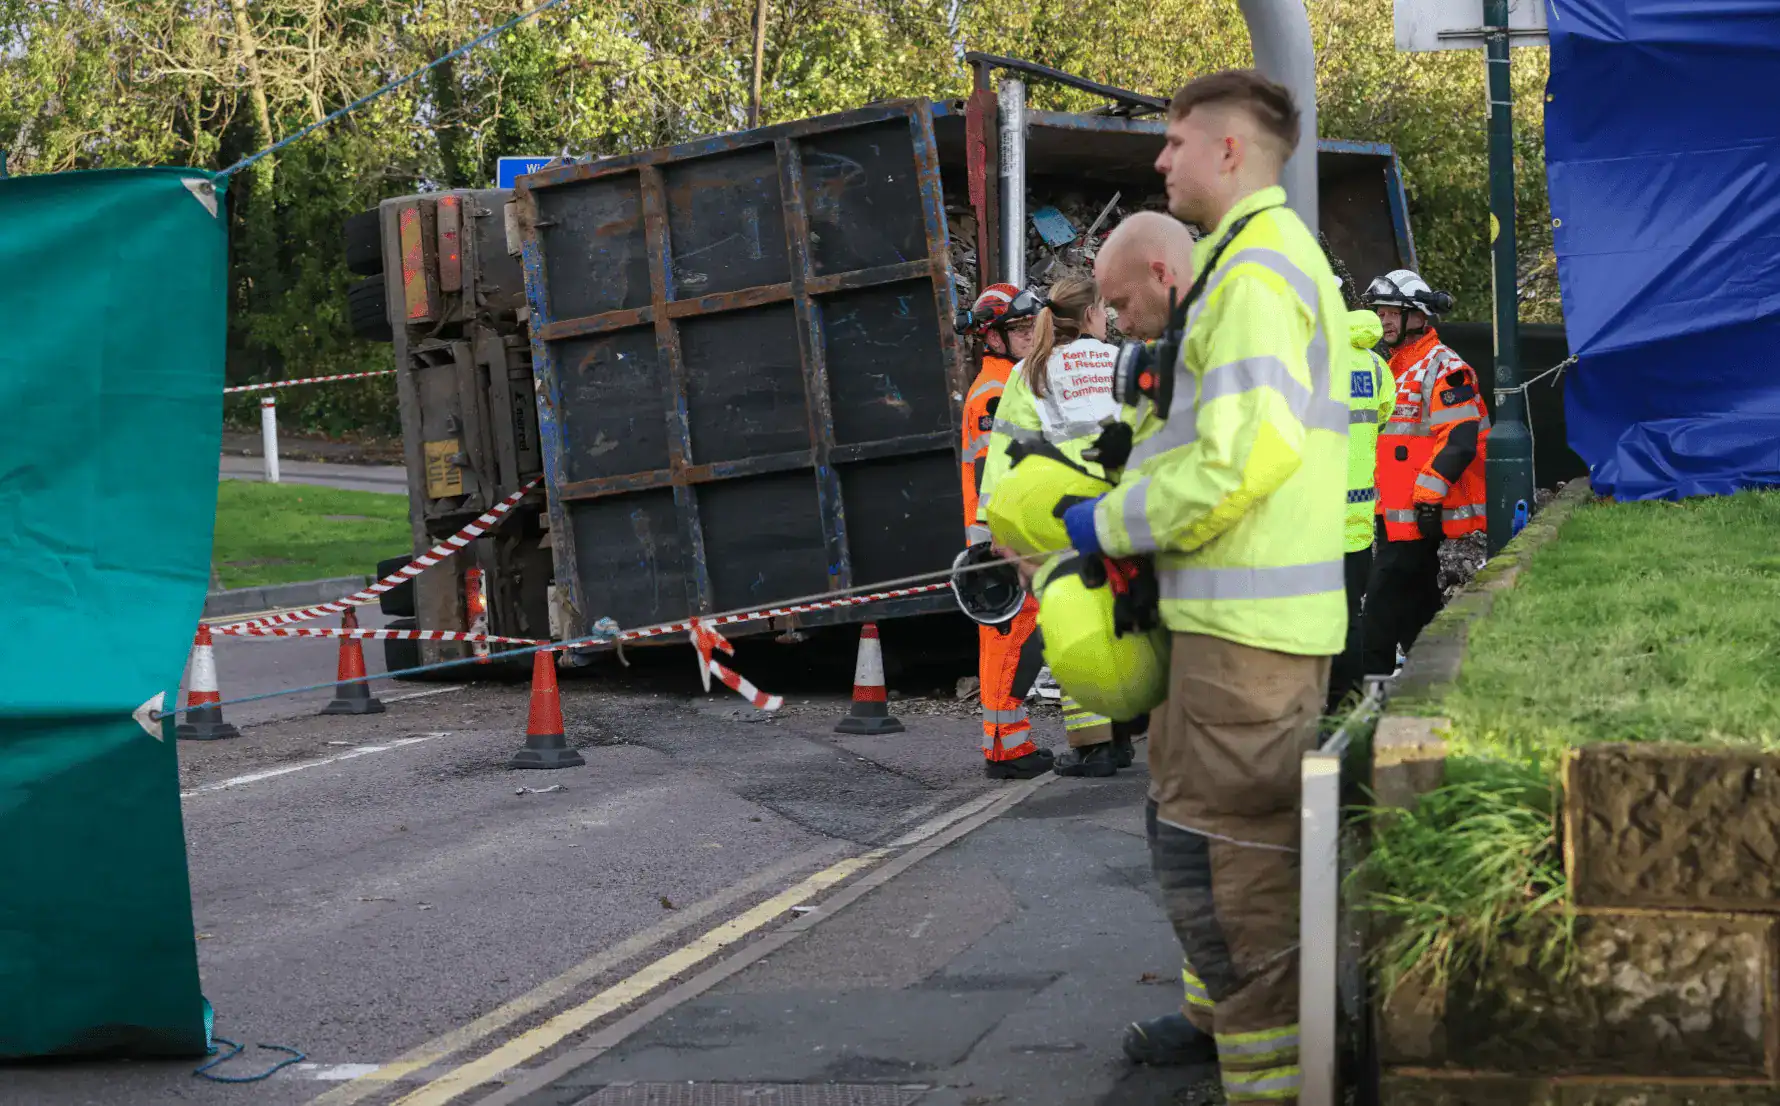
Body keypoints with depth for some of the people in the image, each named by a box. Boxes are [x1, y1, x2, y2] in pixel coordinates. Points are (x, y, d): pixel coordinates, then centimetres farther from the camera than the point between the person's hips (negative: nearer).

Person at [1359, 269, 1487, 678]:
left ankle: (1376, 675, -12)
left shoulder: (1442, 368, -11)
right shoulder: (1395, 368, 21)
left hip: (1421, 517, -10)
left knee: (1384, 600, -13)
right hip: (1396, 514, 10)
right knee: (1418, 599, 13)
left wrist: (1428, 495, -22)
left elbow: (1460, 440, -20)